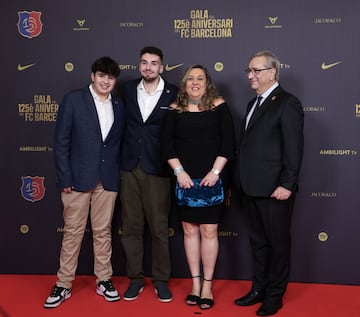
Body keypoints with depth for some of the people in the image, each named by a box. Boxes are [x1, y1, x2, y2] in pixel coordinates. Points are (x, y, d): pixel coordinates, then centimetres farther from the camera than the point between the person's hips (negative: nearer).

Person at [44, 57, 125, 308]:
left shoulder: (119, 106, 9)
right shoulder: (73, 100, -2)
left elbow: (119, 142, 12)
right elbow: (61, 141, -5)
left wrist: (118, 175, 3)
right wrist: (65, 178, -10)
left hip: (108, 180, 3)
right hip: (78, 177, -3)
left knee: (103, 231, 10)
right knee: (73, 232, 4)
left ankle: (104, 281, 22)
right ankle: (64, 285, 15)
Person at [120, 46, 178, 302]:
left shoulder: (173, 93, -3)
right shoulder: (128, 89, 7)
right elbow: (124, 122, 14)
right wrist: (122, 156, 8)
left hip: (157, 169, -3)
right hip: (129, 168, 3)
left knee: (159, 228, 5)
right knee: (131, 226, 9)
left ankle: (161, 280, 19)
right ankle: (135, 279, 21)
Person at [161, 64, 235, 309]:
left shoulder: (219, 106, 1)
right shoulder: (175, 110, 5)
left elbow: (228, 141, -4)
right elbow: (167, 143, 2)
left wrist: (215, 171, -12)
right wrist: (179, 171, -9)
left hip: (212, 178, -2)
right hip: (185, 178, 2)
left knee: (209, 230, -1)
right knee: (189, 229, 6)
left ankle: (208, 284, 10)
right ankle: (195, 283, 17)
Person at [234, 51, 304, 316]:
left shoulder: (287, 103, -10)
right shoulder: (254, 103, 16)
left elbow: (294, 148, -16)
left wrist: (287, 184, -20)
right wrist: (242, 182, 15)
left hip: (274, 188, -8)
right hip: (252, 188, 8)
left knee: (278, 242, 6)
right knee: (258, 242, 16)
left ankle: (275, 295, 19)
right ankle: (259, 289, 29)